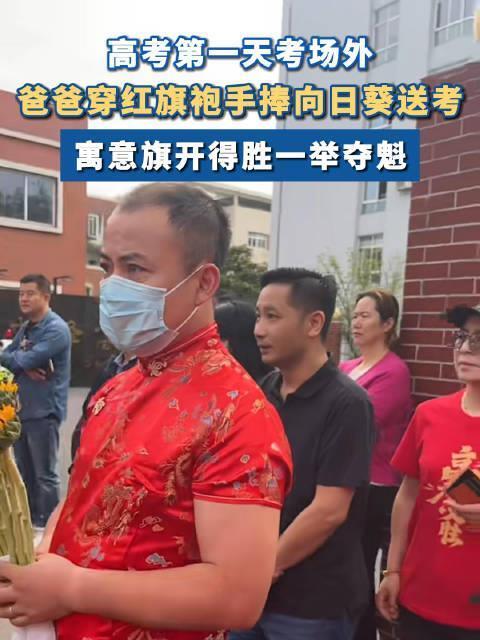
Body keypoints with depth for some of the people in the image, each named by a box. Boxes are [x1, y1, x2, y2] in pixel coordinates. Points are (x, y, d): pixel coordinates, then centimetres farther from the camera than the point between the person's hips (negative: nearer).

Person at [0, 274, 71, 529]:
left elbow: (31, 359, -23)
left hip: (44, 410, -8)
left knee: (44, 474, 1)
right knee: (24, 471, 18)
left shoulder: (56, 328, -13)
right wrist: (26, 366, -13)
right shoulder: (25, 328, 14)